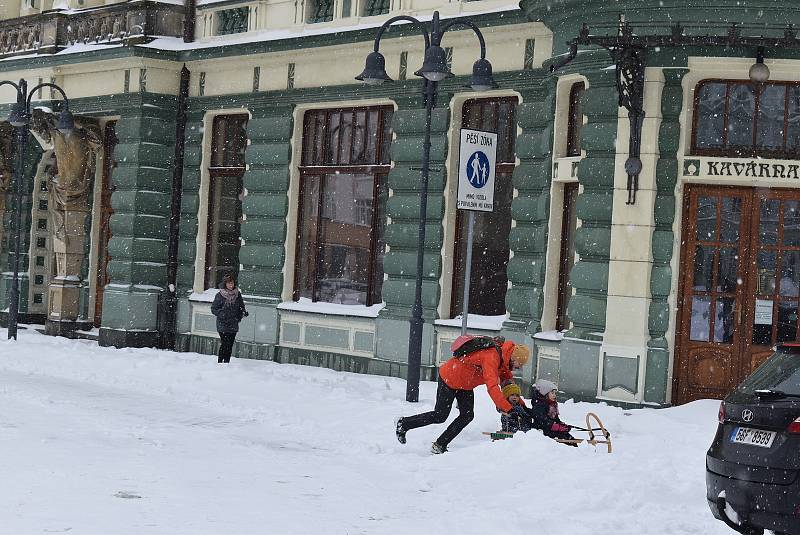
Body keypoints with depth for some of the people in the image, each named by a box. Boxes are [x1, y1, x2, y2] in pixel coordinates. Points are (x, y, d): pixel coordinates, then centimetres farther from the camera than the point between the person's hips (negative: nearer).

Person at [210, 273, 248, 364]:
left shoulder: (237, 294, 6)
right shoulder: (220, 295, -5)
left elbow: (241, 307, 18)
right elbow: (213, 309, -2)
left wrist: (243, 313, -3)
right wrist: (222, 314, -18)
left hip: (233, 325, 4)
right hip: (223, 325, -4)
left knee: (230, 345, 6)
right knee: (224, 344, -12)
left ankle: (227, 363, 14)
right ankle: (220, 362, -5)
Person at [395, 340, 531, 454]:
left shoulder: (503, 355, -8)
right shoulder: (491, 358, -36)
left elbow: (506, 377, 4)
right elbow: (492, 387, -44)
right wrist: (509, 408, -48)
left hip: (465, 384, 9)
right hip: (449, 378, -9)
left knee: (467, 416, 0)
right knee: (439, 416, 1)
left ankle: (439, 446, 8)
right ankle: (403, 424, 19)